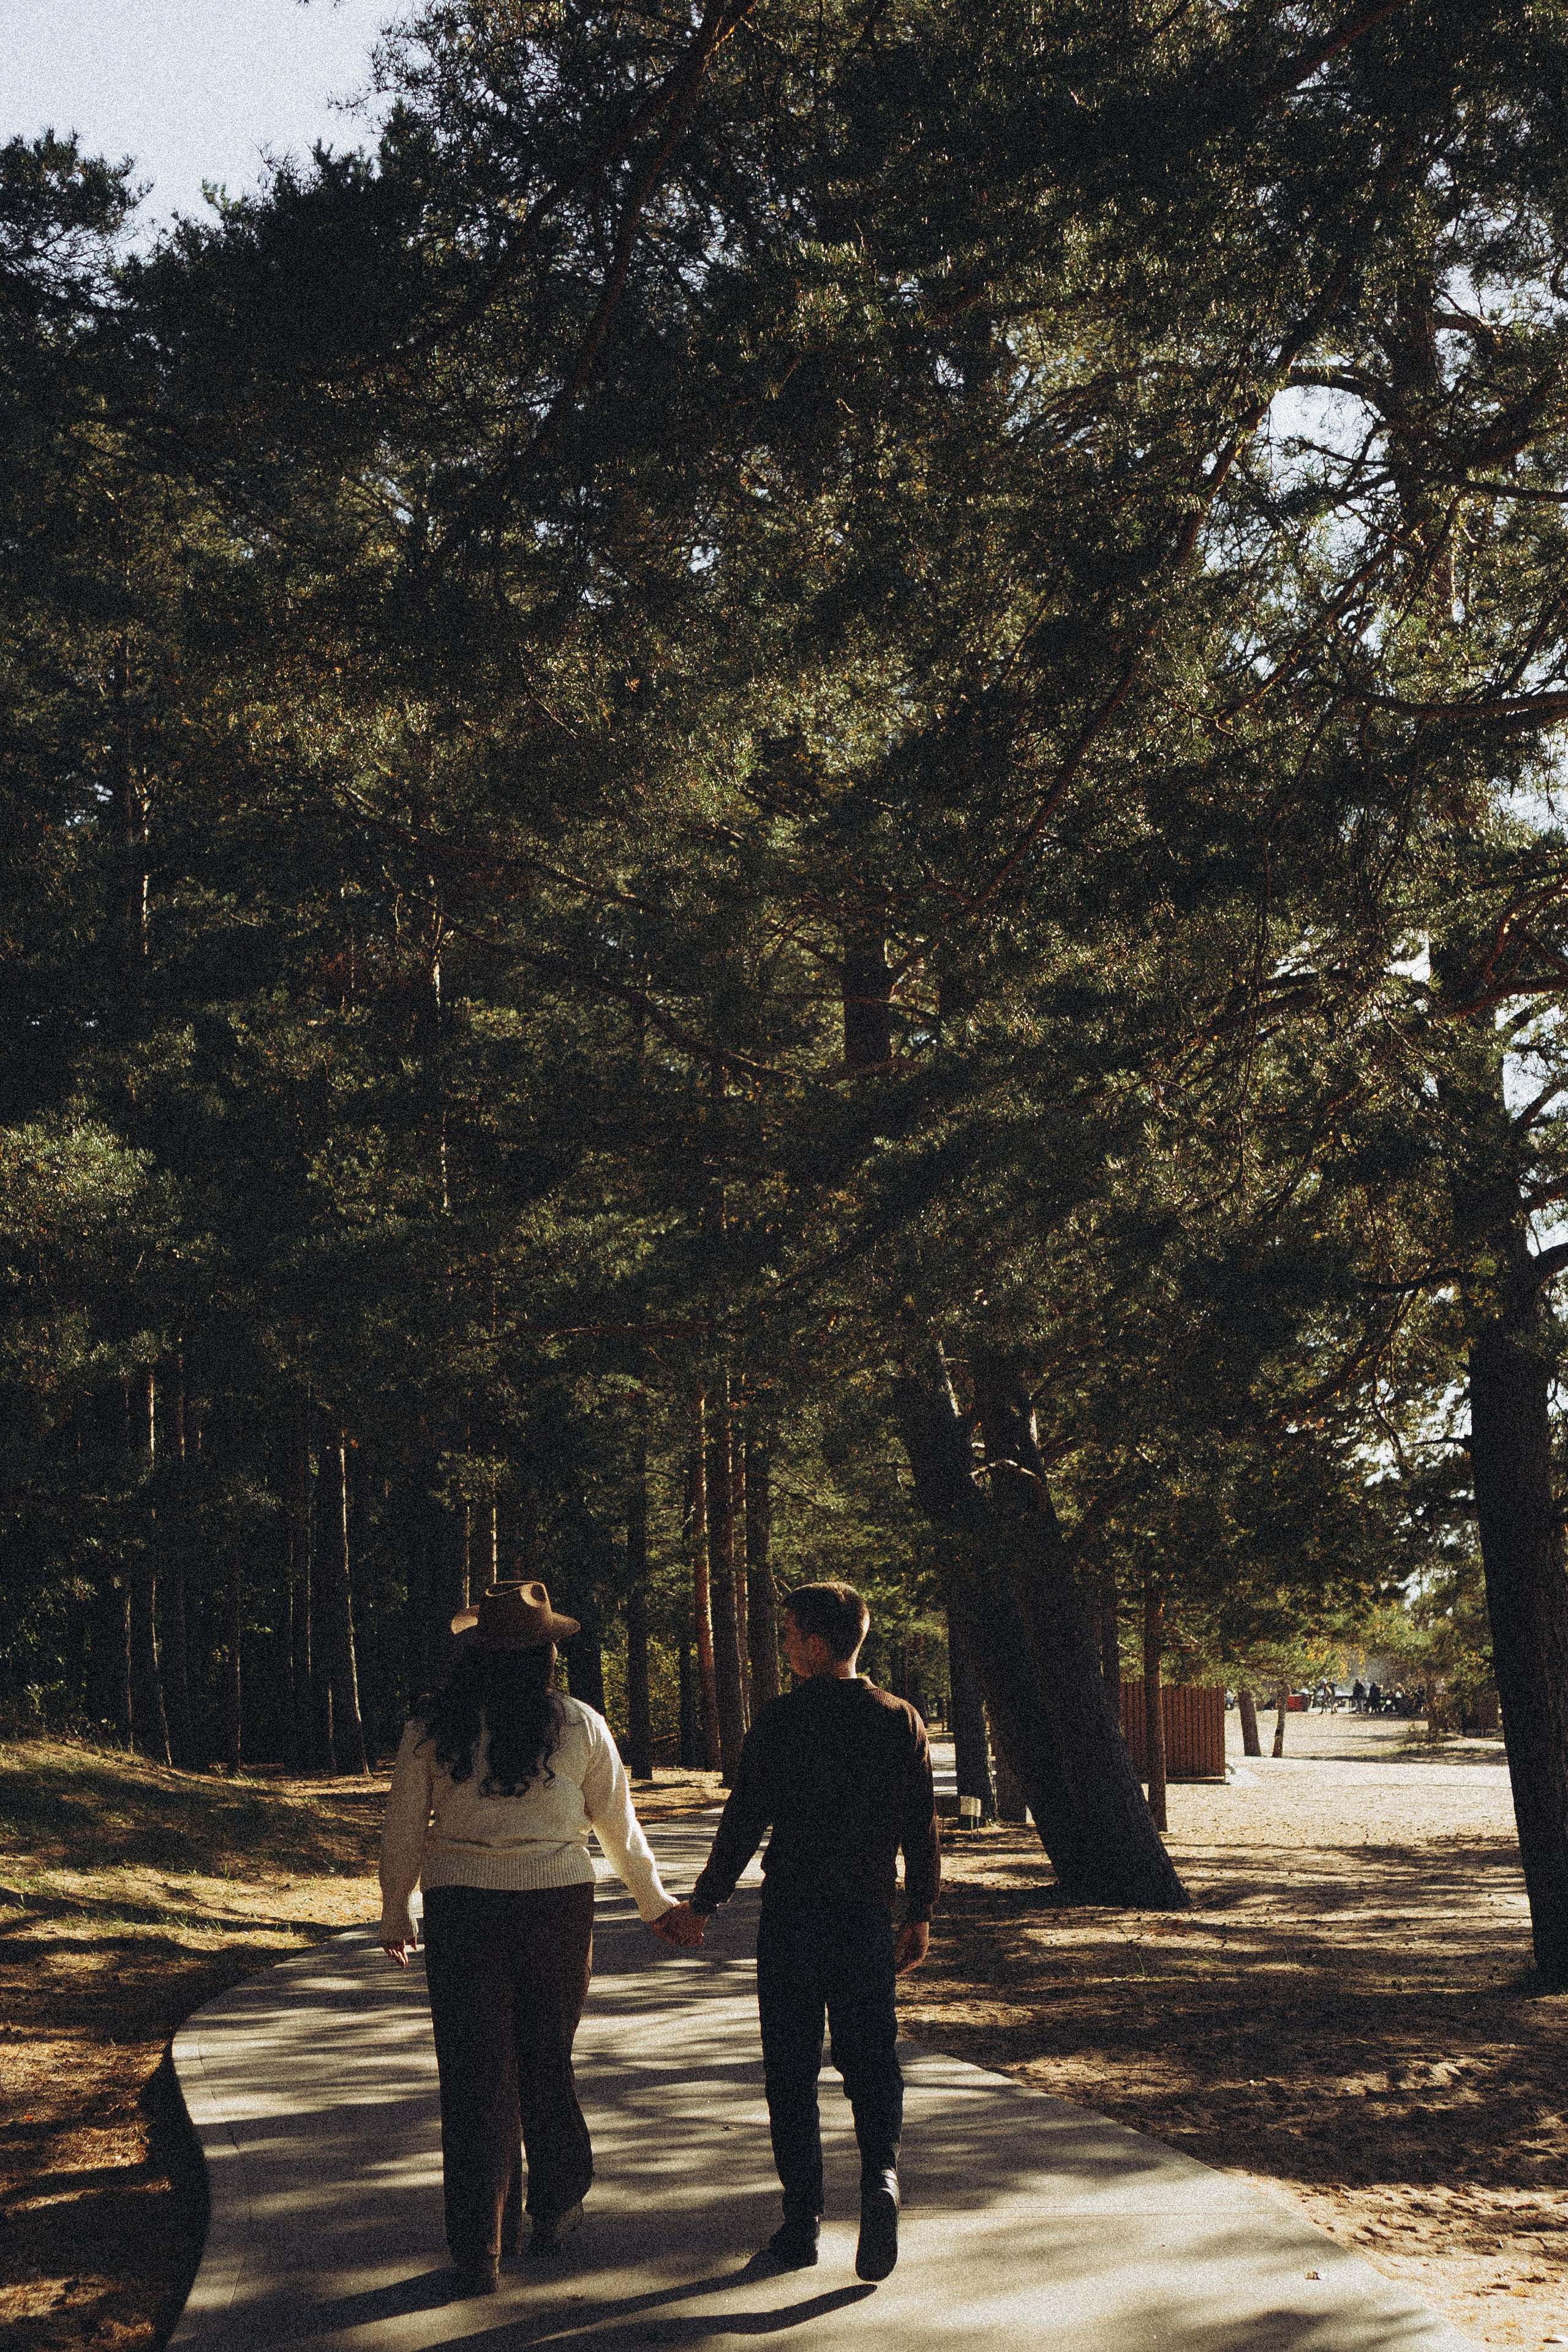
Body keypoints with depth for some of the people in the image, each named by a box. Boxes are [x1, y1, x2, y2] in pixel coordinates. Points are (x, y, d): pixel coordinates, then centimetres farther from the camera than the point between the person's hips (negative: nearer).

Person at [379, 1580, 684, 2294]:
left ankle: (480, 2250, 5)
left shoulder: (432, 1728, -3)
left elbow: (403, 1831, 2)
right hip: (558, 1906, 1)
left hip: (462, 1911, -1)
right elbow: (618, 1825, 8)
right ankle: (555, 2210, 34)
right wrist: (656, 1903, 21)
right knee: (547, 2062, 19)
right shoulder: (579, 1727, -1)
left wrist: (395, 1916, 16)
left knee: (475, 2076, 5)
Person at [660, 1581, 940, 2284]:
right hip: (868, 1913, 3)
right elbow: (922, 1828, 4)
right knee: (871, 2060, 11)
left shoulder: (780, 1720, -10)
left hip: (791, 1913, -2)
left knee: (792, 2069, 7)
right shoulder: (900, 1720, 0)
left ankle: (803, 2220, 8)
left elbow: (745, 1822, -8)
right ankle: (880, 2174, -13)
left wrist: (701, 1905, 3)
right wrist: (920, 1914, 15)